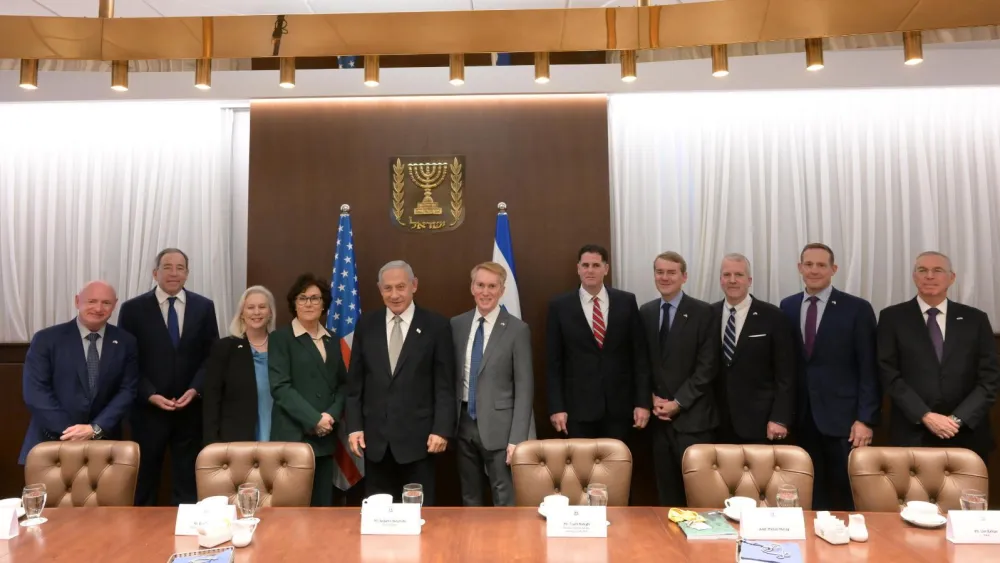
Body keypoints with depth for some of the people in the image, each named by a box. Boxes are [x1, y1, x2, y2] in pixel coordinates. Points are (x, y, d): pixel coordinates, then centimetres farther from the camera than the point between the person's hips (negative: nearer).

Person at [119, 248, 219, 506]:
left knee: (187, 478, 11)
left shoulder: (204, 306, 3)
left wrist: (194, 390, -10)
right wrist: (150, 395, -12)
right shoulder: (133, 308, -1)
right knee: (145, 478, 11)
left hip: (191, 408, 1)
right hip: (148, 408, -1)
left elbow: (212, 355, 3)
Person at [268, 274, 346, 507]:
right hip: (293, 436, -5)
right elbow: (280, 386, -11)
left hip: (325, 437, 5)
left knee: (323, 505, 8)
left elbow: (342, 383, 14)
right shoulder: (280, 338, -2)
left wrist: (332, 414, -5)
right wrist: (314, 419, -15)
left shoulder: (332, 341, 14)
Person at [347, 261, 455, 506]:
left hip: (418, 436, -2)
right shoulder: (366, 324, 5)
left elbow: (445, 385, -4)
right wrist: (354, 426, 2)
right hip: (375, 436, 3)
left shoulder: (436, 325, -3)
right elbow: (355, 381, 8)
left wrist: (442, 429, -9)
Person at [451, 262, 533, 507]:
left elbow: (524, 388, -9)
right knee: (469, 498, 17)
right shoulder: (457, 324, 4)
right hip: (463, 423, 4)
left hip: (497, 426, -4)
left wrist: (517, 438, -13)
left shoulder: (517, 329, -8)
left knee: (505, 500, 4)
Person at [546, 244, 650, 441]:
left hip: (619, 405, 1)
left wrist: (643, 402, -2)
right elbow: (554, 362, 0)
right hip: (578, 406, -1)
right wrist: (556, 407, -5)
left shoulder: (626, 301, 2)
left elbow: (639, 354, 2)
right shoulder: (560, 306, -1)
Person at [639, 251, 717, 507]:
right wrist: (651, 398, -2)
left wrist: (678, 403, -12)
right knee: (665, 484, 9)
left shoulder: (703, 312, -3)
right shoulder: (645, 312, 10)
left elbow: (707, 366, -8)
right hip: (658, 413, 4)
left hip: (692, 414, -4)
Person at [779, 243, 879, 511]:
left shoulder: (857, 309, -3)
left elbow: (869, 370, -5)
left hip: (842, 416, -3)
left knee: (845, 494, 7)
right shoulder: (787, 307, 7)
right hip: (801, 417, 3)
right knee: (808, 494, 9)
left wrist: (865, 419, -10)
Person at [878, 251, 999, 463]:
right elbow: (889, 374, -6)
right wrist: (925, 416, -13)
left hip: (967, 434, 2)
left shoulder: (975, 319, 6)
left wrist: (958, 419, -9)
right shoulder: (892, 317, 0)